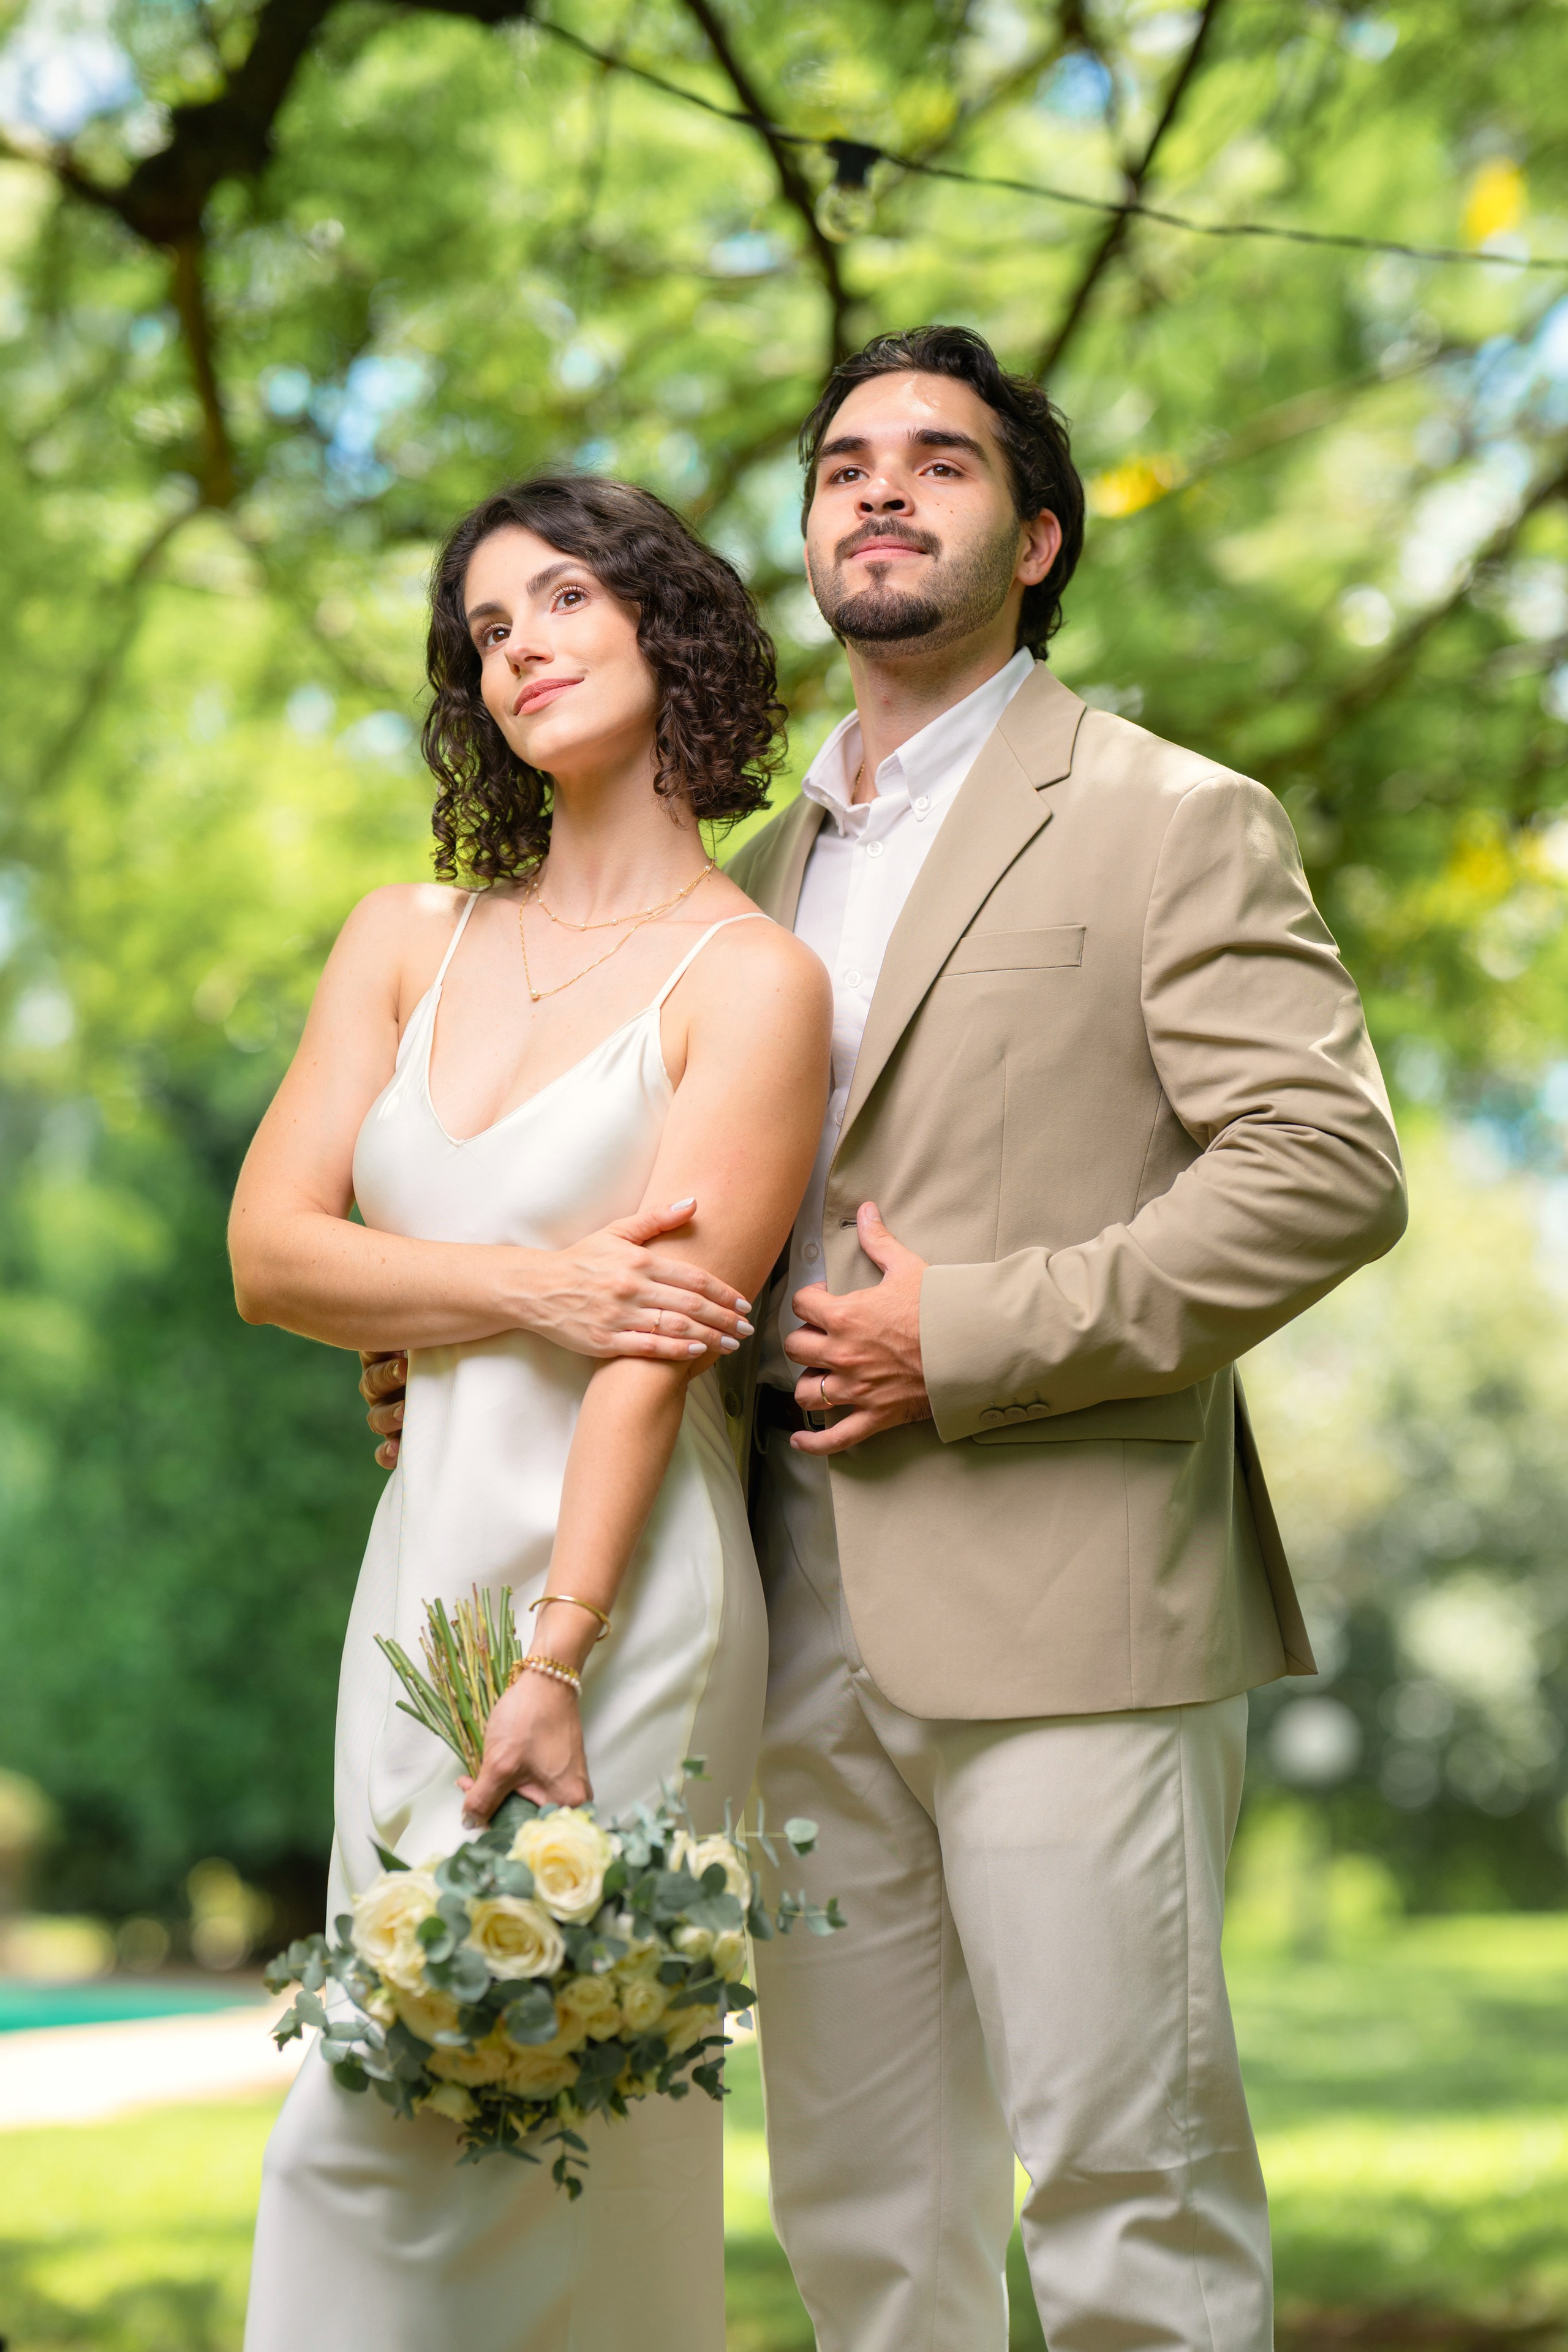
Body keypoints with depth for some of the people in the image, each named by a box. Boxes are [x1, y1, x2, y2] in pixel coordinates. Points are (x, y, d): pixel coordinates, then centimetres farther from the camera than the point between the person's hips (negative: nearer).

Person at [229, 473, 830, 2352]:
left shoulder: (750, 980, -4)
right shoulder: (402, 941, 12)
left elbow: (657, 1350, -12)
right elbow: (269, 1249, 4)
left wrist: (553, 1666, -19)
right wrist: (525, 1288, -11)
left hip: (619, 1587, -5)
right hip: (419, 1564, 6)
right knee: (432, 2104, 9)